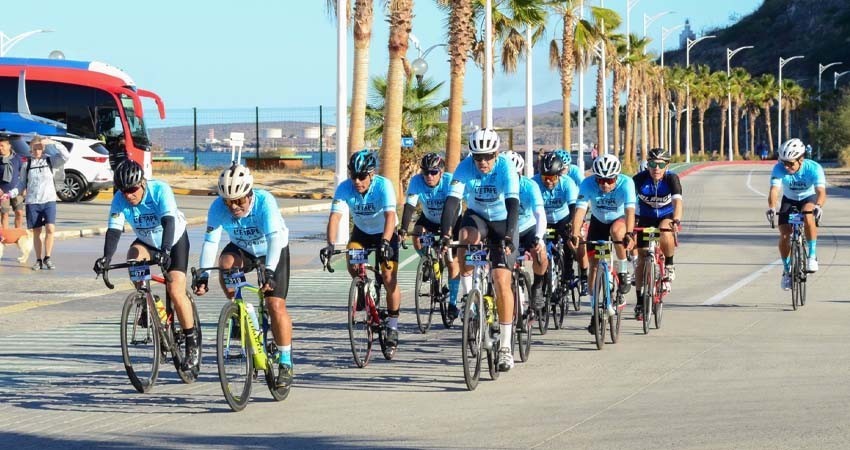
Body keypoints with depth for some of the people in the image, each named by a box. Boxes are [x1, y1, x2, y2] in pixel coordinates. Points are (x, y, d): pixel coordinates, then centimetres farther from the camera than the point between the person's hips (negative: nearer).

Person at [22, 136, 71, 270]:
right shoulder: (27, 164, 5)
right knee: (36, 232, 5)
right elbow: (23, 183, 10)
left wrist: (52, 143, -14)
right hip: (32, 202, 1)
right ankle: (39, 260, 14)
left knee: (50, 229, -14)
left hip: (49, 200, -1)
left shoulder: (50, 160, 3)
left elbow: (65, 155, -11)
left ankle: (47, 258, -1)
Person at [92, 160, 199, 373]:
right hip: (147, 241, 4)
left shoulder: (160, 190, -30)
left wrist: (165, 250, -58)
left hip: (175, 239, -4)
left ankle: (192, 344, -6)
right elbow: (113, 231, -28)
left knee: (175, 291, -18)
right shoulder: (120, 200, -21)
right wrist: (106, 257, -47)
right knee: (134, 257, -32)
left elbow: (169, 222, -42)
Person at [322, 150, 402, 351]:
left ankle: (393, 327, 1)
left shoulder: (383, 186, -31)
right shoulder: (344, 188, -24)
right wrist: (330, 244, -48)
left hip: (385, 233, -3)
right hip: (362, 231, 3)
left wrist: (385, 242, -58)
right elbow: (335, 216, -33)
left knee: (389, 278, -13)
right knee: (352, 263, -25)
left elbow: (390, 216, -42)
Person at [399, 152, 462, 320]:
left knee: (453, 262, -8)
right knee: (417, 239, -27)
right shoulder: (416, 181, -26)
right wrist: (403, 230, -45)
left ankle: (452, 302, 5)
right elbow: (409, 206, -32)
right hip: (429, 219, 3)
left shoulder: (450, 181, -31)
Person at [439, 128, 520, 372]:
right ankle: (467, 292, -17)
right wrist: (444, 234, -42)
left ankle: (505, 346, -6)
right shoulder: (465, 167, -20)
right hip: (476, 216, 2)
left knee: (502, 281, -12)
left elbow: (512, 203, -35)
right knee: (467, 238, -36)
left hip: (503, 222, -2)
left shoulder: (506, 168, -25)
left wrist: (509, 236, -48)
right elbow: (452, 201, -28)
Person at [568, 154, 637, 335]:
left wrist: (629, 234, -57)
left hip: (620, 220, -2)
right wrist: (574, 235, -48)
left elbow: (630, 210, -42)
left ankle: (623, 271, -15)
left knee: (616, 230, -37)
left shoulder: (626, 183, -31)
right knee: (594, 264, -4)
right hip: (598, 221, 2)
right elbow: (580, 210, -35)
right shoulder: (588, 184, -27)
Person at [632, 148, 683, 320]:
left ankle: (669, 265, -11)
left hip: (666, 217, -1)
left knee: (665, 231, -37)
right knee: (642, 260, -2)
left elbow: (677, 200, -35)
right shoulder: (640, 179, -20)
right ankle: (640, 302, 7)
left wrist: (676, 219, -52)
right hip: (645, 219, 1)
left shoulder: (671, 178, -22)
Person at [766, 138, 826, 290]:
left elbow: (821, 192, -42)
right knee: (784, 236, -11)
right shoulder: (779, 169, -28)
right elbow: (774, 190, -39)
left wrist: (818, 206, -63)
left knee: (808, 216, -37)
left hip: (809, 199, -2)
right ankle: (787, 271, 14)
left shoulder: (814, 168, -32)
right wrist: (771, 207, -59)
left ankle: (812, 255, -22)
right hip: (789, 200, 2)